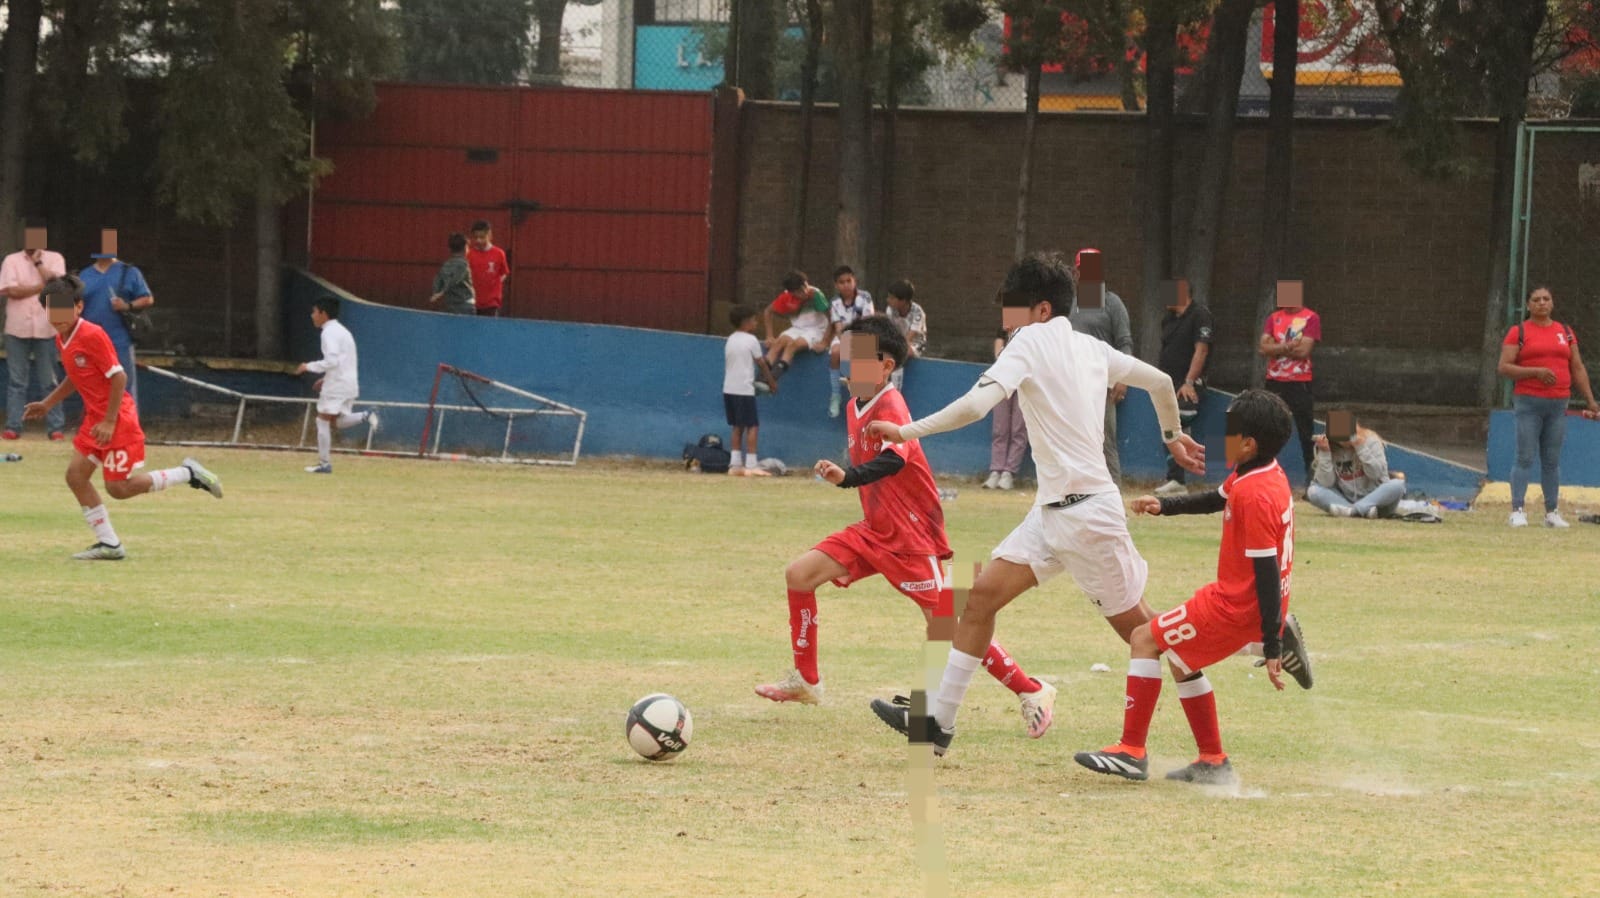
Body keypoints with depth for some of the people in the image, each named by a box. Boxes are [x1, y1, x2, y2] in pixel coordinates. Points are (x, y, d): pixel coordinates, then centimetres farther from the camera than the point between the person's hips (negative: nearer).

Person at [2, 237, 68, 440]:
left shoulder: (54, 259, 7)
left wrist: (38, 262, -5)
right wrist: (42, 287, -7)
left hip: (45, 330, 0)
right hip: (17, 330, 0)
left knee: (49, 382, 2)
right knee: (16, 382, 1)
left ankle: (56, 427, 2)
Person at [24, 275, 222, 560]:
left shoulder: (92, 336, -20)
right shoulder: (62, 339, 7)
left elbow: (118, 376, -20)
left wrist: (109, 422, -20)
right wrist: (47, 404, 18)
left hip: (118, 420, -9)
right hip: (94, 419, 9)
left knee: (119, 487, -6)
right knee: (75, 475, 1)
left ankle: (188, 473, 9)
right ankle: (109, 544, 7)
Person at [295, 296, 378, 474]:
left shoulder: (329, 333, -13)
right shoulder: (342, 331, 18)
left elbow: (332, 361, -23)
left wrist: (309, 366, -13)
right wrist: (326, 378, 21)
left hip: (336, 385, -9)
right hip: (350, 384, 9)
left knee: (323, 421, 0)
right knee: (340, 421, 14)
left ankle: (324, 464, 0)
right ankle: (365, 416, -10)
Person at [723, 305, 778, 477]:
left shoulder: (730, 340, 13)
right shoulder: (751, 340, -7)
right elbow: (762, 364, -2)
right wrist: (772, 382, 12)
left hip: (729, 389, 7)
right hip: (745, 390, -7)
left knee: (737, 427, 12)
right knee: (752, 426, -4)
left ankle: (735, 464, 8)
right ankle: (751, 465, -10)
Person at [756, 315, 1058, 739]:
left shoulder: (890, 409, -20)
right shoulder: (856, 408, 8)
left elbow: (892, 461, -40)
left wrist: (846, 477, -55)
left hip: (913, 536, -9)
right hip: (874, 530, 9)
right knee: (799, 574, 1)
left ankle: (1031, 692, 0)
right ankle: (805, 681, 12)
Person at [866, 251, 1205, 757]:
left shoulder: (1032, 341, -12)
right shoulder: (1091, 349, 11)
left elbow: (976, 405, -25)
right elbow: (1160, 382, 20)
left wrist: (909, 431, -18)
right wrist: (1172, 435, 38)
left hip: (1085, 511, -9)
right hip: (1051, 510, 9)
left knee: (1133, 625, 2)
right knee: (983, 595, 3)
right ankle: (940, 721, 2)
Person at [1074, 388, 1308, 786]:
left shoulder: (1254, 495, -25)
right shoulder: (1267, 474, 6)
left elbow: (1268, 573, -26)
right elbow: (1217, 500, 28)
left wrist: (1272, 647, -26)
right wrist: (1164, 506, 17)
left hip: (1236, 608, -10)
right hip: (1245, 604, 10)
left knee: (1145, 640, -4)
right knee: (1181, 660, 26)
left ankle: (1132, 752, -3)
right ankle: (1213, 763, 30)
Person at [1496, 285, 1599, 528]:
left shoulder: (1565, 332, 14)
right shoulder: (1518, 332, 1)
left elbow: (1578, 369, 16)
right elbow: (1504, 368, -5)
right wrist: (1536, 372, -17)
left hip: (1558, 405, 4)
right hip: (1528, 402, -4)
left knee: (1552, 460, 6)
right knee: (1525, 458, -8)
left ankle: (1551, 512, 9)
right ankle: (1517, 510, -7)